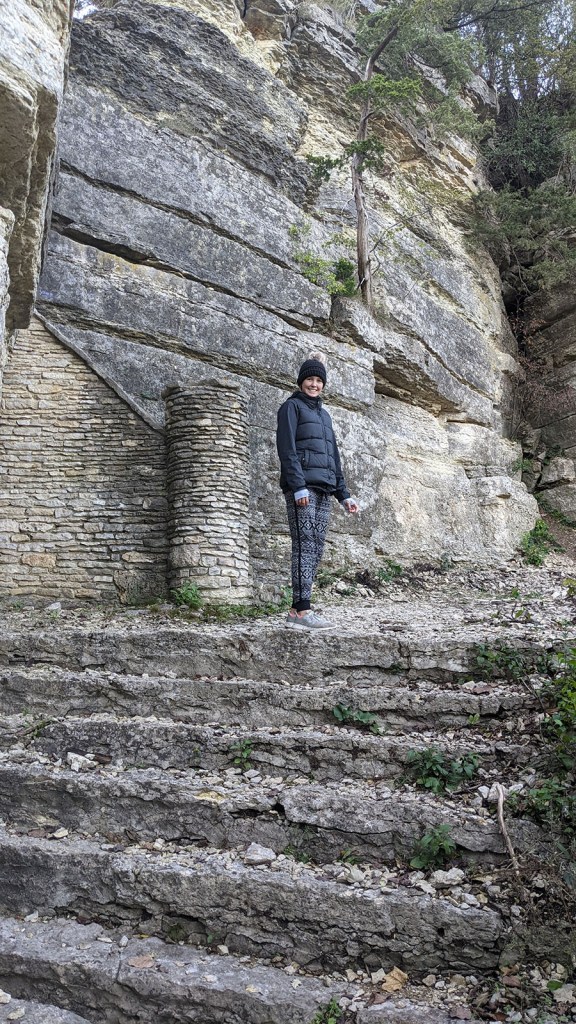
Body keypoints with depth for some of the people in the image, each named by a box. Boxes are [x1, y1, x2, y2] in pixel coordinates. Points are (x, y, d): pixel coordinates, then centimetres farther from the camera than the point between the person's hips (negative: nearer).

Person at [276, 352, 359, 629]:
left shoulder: (323, 414, 26)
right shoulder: (292, 406, 4)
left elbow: (334, 457, 27)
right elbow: (287, 449, -8)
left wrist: (344, 495, 21)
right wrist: (299, 486, -18)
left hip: (324, 490, 7)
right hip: (302, 487, -7)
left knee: (316, 549, 1)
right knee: (305, 546, -14)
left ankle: (298, 610, 2)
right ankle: (301, 610, -16)